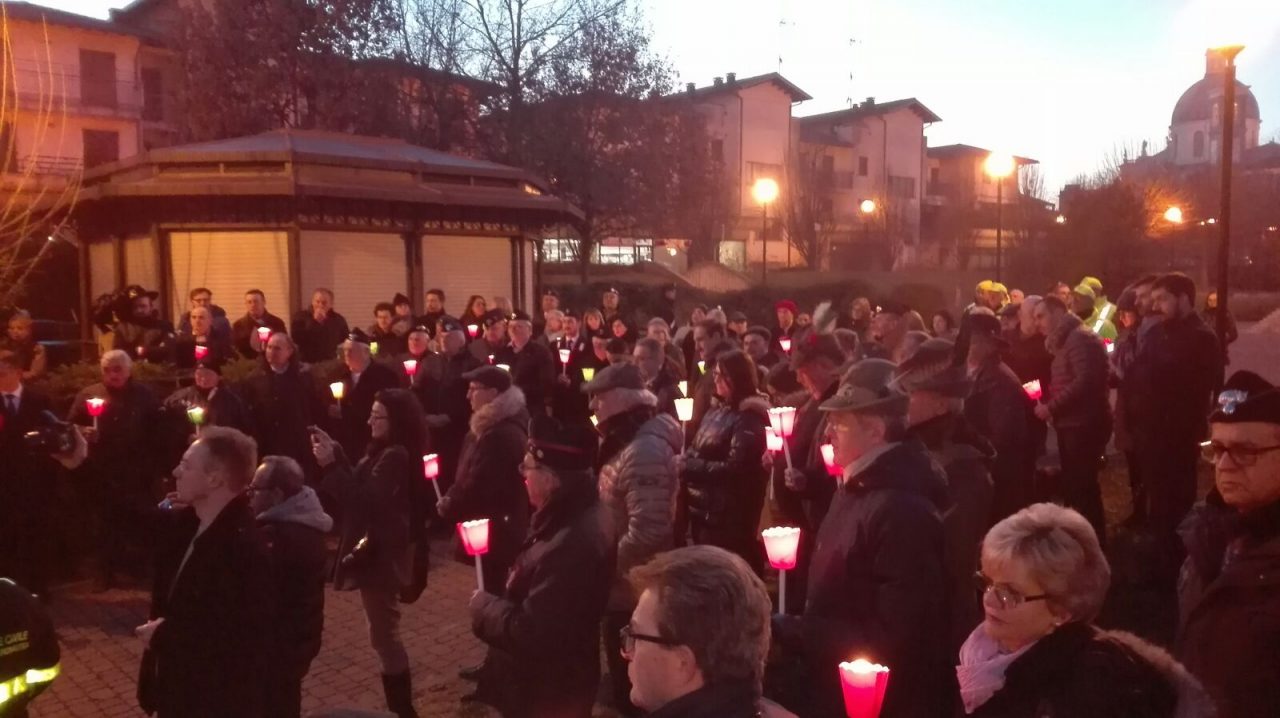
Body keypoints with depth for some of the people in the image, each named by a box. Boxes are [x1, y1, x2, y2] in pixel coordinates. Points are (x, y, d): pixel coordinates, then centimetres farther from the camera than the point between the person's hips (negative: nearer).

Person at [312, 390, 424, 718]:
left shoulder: (395, 457, -21)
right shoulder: (386, 452, 10)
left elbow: (362, 501, -26)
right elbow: (359, 485, 9)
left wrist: (331, 465, -26)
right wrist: (334, 451, 2)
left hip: (380, 556, -10)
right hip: (377, 552, 10)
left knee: (383, 636, -2)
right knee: (386, 634, 19)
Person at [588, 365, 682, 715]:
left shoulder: (644, 450, -27)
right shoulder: (626, 440, 7)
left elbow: (645, 533, -33)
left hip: (633, 587, -10)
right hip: (627, 582, 10)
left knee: (632, 686, 7)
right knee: (627, 675, 26)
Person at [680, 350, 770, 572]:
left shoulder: (749, 418, -14)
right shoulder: (717, 412, 13)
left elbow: (734, 468, -21)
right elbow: (696, 450, 15)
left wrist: (688, 466, -18)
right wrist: (682, 462, -6)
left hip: (728, 518, -8)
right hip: (702, 511, 9)